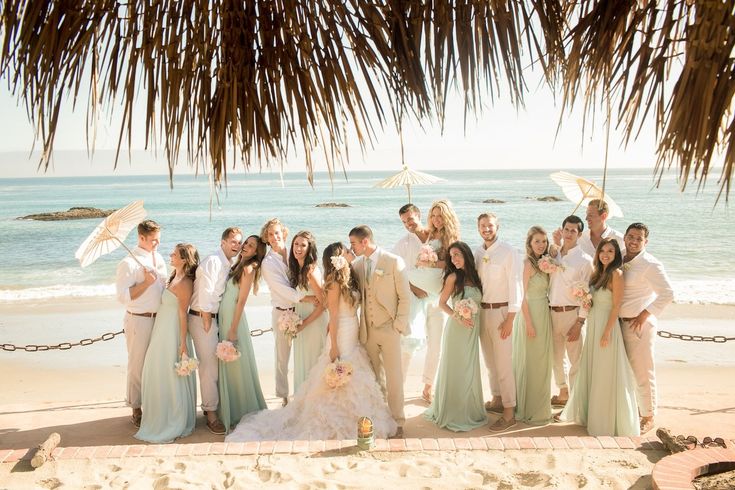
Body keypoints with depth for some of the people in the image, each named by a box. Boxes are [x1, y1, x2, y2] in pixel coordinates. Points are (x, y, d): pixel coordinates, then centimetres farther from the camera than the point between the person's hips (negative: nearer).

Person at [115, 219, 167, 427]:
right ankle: (136, 410, 14)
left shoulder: (159, 259, 9)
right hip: (139, 320, -6)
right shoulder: (129, 263, -13)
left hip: (159, 318, 6)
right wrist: (146, 283, -21)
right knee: (138, 365, 3)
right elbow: (123, 296, -18)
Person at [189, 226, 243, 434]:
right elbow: (205, 295, -19)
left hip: (215, 317, 9)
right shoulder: (213, 262, -16)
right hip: (203, 318, -9)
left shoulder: (229, 264, 12)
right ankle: (211, 415, 2)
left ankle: (209, 406, 28)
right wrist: (207, 323, -15)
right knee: (209, 367, -5)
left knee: (216, 365, 15)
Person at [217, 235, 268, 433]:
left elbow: (241, 301, -15)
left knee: (236, 366, 1)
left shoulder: (249, 268, -12)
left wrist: (233, 329, -16)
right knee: (227, 365, 15)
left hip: (234, 319, -8)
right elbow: (228, 296, 11)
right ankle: (230, 409, 27)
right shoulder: (238, 266, 12)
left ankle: (240, 412, 13)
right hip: (223, 317, 8)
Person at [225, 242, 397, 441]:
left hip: (353, 339, 8)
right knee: (339, 383, 0)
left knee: (350, 382, 13)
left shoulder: (349, 280, 9)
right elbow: (333, 315, -16)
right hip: (341, 338, -8)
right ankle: (335, 424, 12)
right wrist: (334, 346, -17)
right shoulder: (335, 283, -14)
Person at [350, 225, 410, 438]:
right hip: (368, 330, 4)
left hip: (389, 328, -4)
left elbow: (405, 297, -5)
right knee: (375, 377, 9)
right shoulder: (357, 264, 7)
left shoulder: (393, 262, -7)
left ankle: (397, 422, 12)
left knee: (393, 377, 1)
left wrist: (399, 325, -8)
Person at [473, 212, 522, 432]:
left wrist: (509, 319, -14)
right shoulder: (477, 252, 7)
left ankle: (509, 412, 1)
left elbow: (515, 285, -11)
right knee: (489, 360, 15)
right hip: (481, 310, 6)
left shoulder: (508, 251, -10)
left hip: (501, 310, -6)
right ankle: (497, 399, 29)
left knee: (503, 363, -5)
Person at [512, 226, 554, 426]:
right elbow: (522, 295, -16)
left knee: (542, 362, 15)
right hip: (531, 314, -9)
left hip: (544, 314, 9)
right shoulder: (528, 264, -15)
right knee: (531, 362, 1)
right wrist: (529, 323, -17)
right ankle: (529, 411, 12)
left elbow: (545, 291, 6)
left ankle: (539, 407, 27)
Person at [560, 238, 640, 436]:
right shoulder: (597, 273, 11)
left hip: (607, 325, -8)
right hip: (593, 325, 8)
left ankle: (607, 422, 14)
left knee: (605, 374, 1)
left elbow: (616, 306, -15)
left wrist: (607, 332, -18)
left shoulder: (616, 274, -12)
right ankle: (590, 414, 29)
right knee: (591, 371, 15)